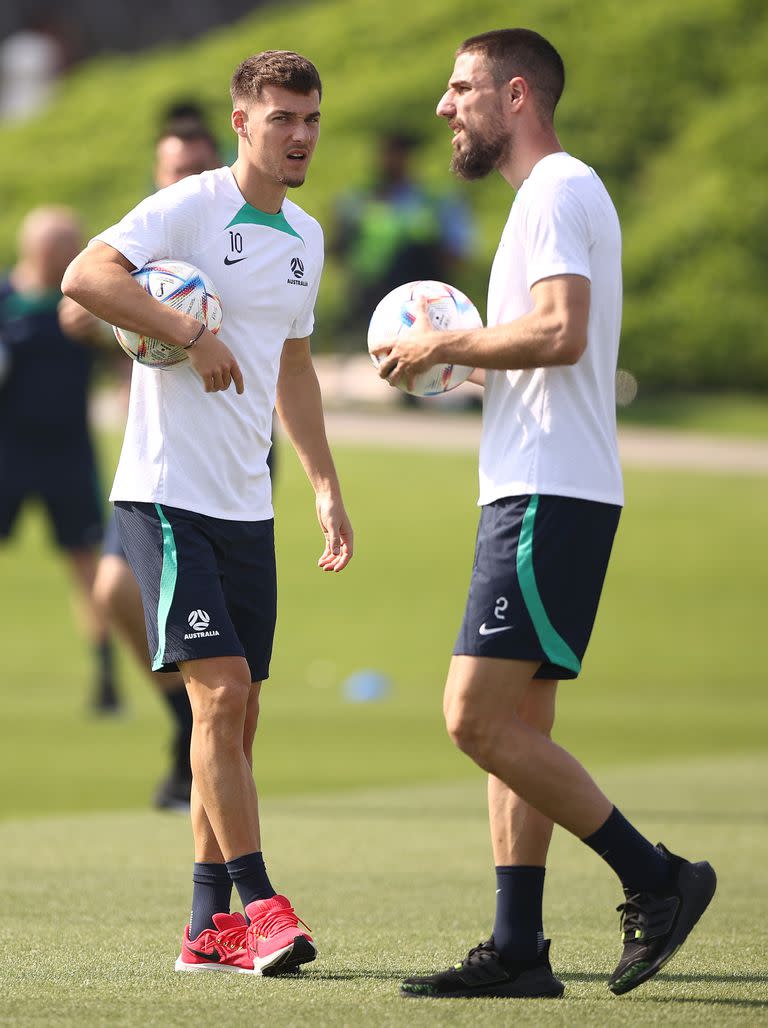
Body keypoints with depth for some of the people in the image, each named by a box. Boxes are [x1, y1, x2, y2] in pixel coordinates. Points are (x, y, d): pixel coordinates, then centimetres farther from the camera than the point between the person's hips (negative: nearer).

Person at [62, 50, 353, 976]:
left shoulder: (305, 237, 14)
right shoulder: (189, 208, -10)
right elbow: (86, 276, -25)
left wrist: (326, 486, 23)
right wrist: (195, 335, -27)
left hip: (246, 506, 8)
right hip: (167, 492, -7)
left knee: (237, 710, 7)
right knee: (219, 689, -15)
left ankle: (210, 926, 12)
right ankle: (257, 905, -13)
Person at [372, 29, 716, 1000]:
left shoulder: (557, 193, -10)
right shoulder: (558, 194, 22)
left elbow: (560, 332, -23)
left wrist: (444, 345, -12)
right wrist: (465, 356, 15)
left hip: (549, 499, -11)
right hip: (534, 493, 11)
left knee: (477, 718, -14)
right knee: (514, 723, 8)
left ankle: (656, 878, -9)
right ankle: (517, 948, 8)